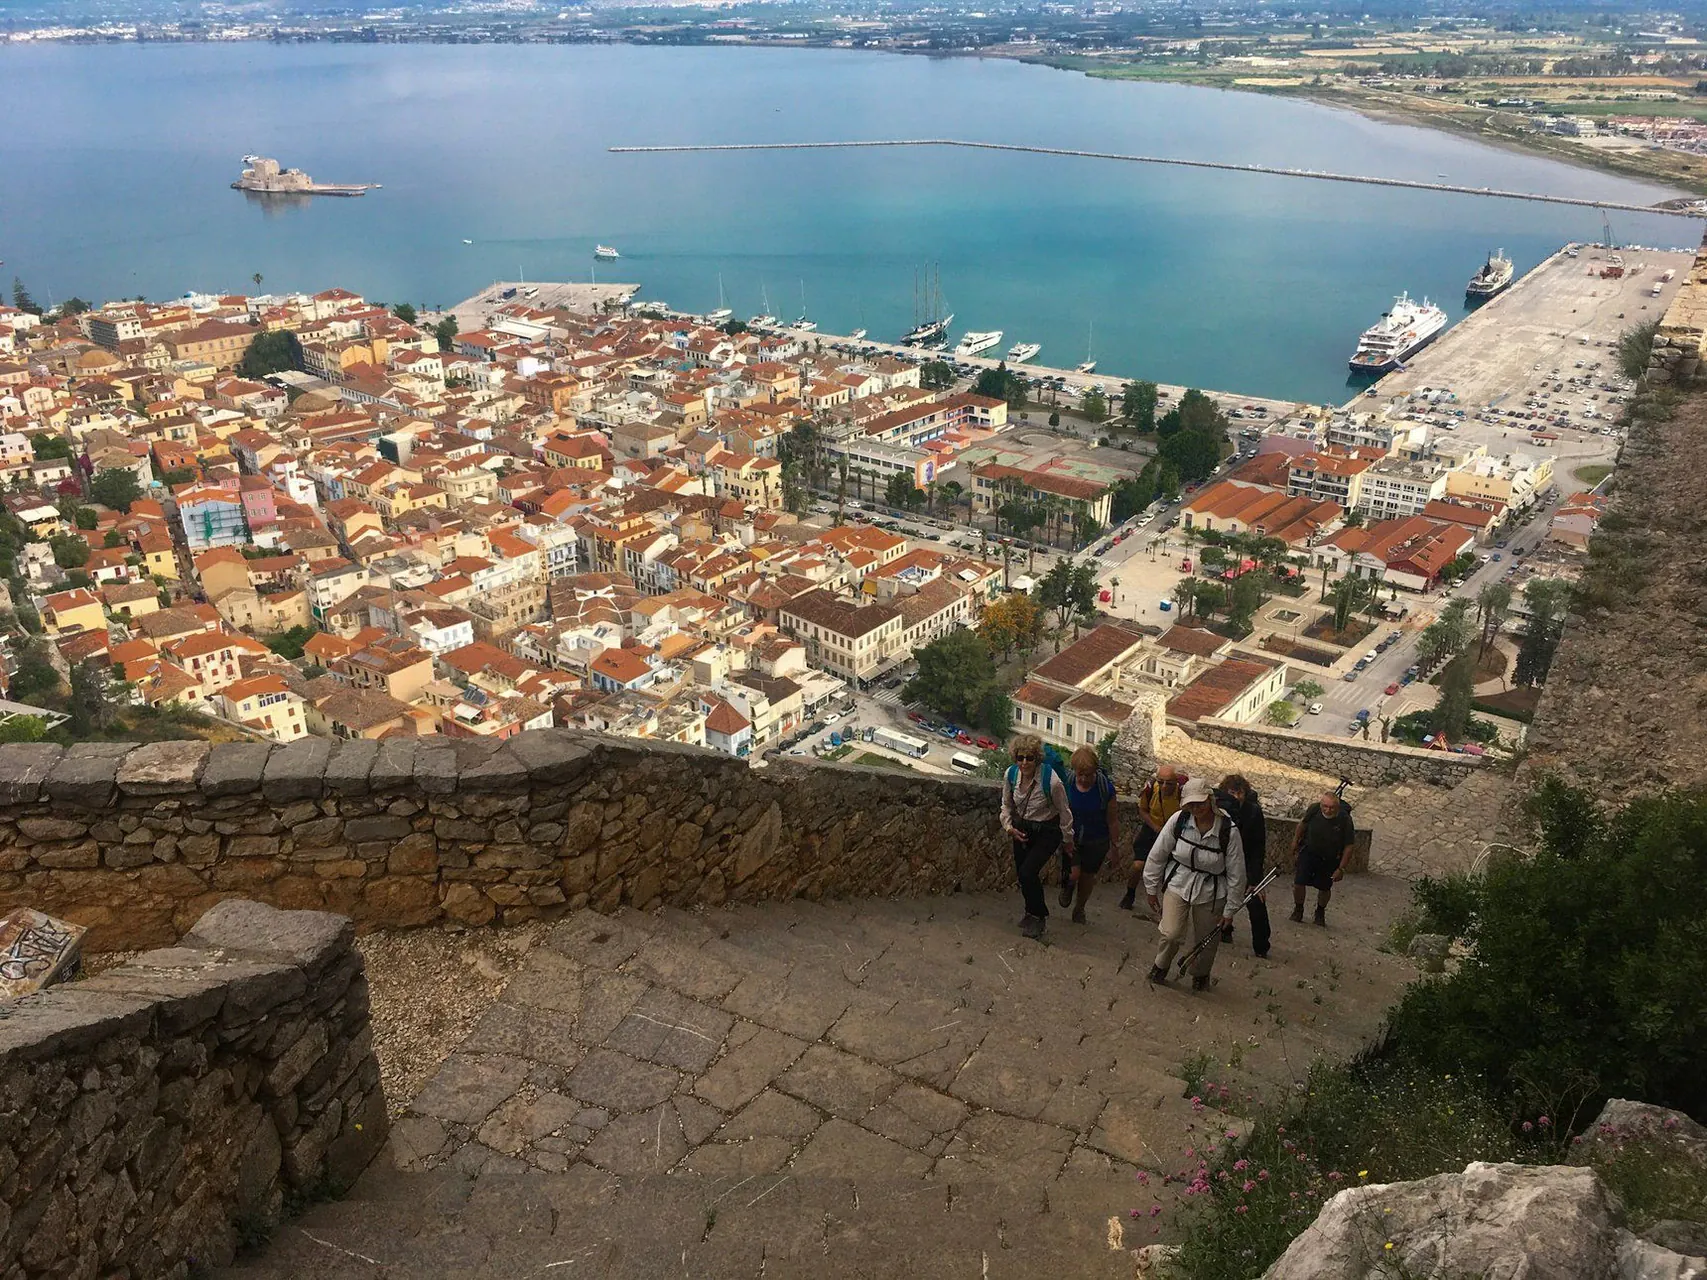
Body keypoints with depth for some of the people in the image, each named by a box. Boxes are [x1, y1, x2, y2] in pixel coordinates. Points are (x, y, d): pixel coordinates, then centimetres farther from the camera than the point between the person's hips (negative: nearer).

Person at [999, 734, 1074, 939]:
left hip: (1047, 832, -5)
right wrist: (1009, 827, -10)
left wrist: (1067, 841, -2)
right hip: (1022, 830, 5)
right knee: (1021, 874, 10)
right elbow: (1006, 805, 5)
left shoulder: (1052, 781, -28)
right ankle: (1033, 914, 38)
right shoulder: (1010, 775, -15)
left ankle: (1038, 916, 8)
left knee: (1028, 872, -17)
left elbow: (1064, 812, -13)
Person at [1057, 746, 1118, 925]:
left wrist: (1114, 846, -2)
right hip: (1072, 837, 0)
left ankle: (1079, 909, 41)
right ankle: (1068, 886, 26)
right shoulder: (1066, 783, -18)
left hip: (1096, 841, 0)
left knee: (1087, 877, 13)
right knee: (1073, 874, -13)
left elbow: (1112, 820, -8)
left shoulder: (1105, 787, -20)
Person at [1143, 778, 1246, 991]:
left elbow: (1236, 874, -9)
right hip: (1177, 884, 0)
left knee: (1206, 942, 12)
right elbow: (1157, 855, -1)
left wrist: (1229, 910, -5)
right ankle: (1161, 965, 19)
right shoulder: (1178, 820, -14)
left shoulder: (1229, 830, -19)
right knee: (1171, 933, -14)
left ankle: (1200, 975, 45)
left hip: (1211, 893, 0)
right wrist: (1151, 888, 5)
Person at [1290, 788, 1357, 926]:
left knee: (1324, 888, 8)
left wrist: (1341, 868, -13)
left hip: (1330, 859, -1)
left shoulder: (1344, 819, -27)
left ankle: (1320, 911, 39)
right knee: (1299, 882, -6)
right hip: (1308, 852, 1)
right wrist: (1296, 839, 11)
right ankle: (1298, 909, 21)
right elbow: (1303, 823, 2)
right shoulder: (1314, 809, -22)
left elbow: (1348, 846, -15)